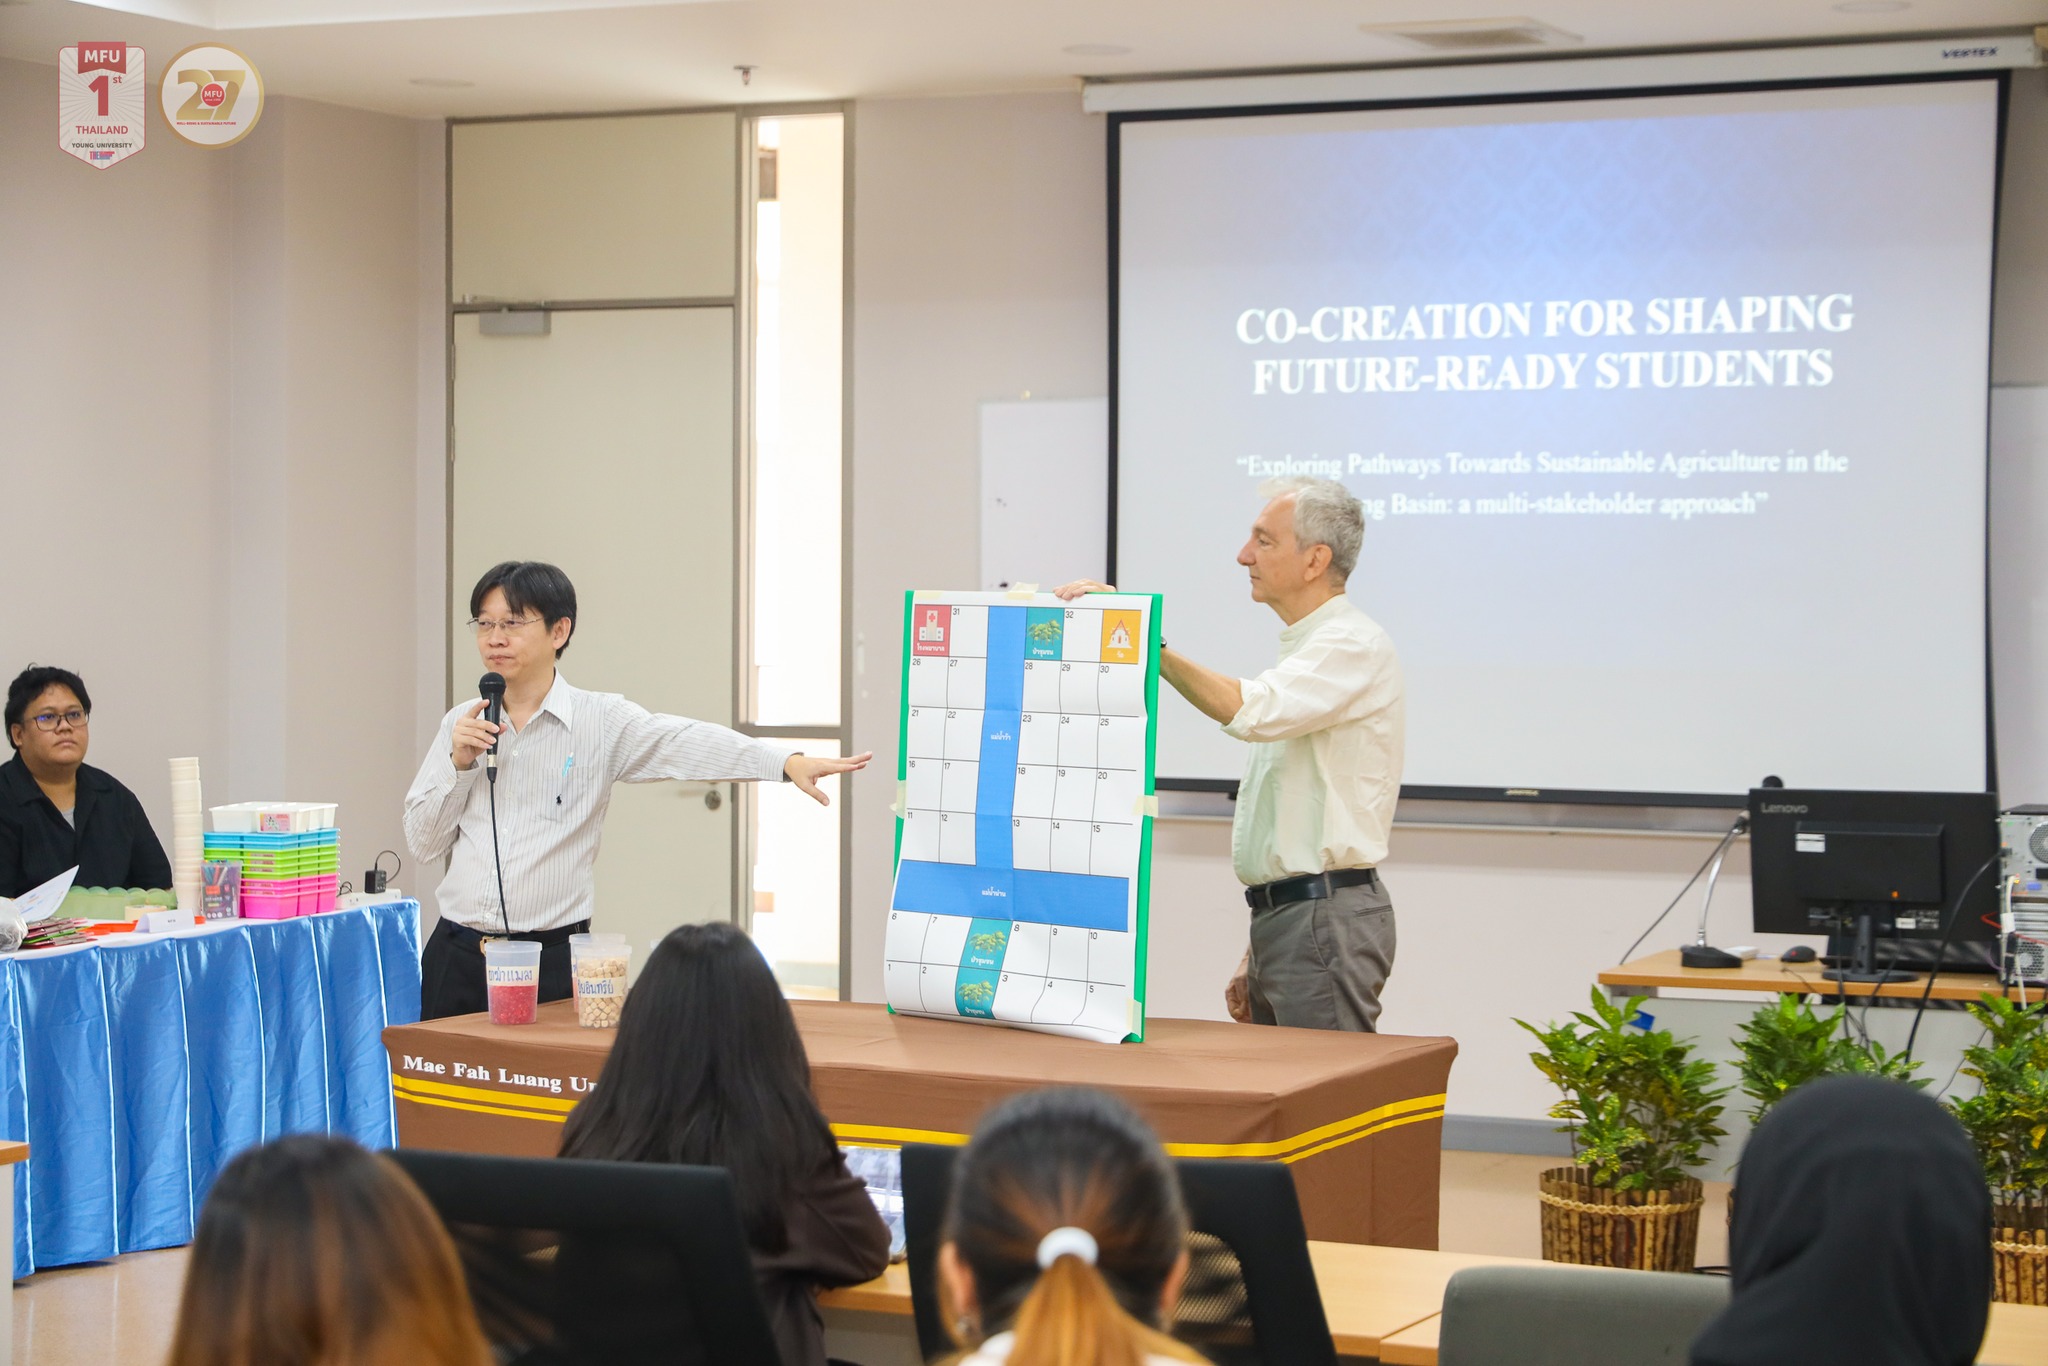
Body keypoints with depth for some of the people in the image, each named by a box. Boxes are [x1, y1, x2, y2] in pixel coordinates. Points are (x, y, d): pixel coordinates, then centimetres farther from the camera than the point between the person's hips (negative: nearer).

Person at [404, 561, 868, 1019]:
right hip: (456, 954, 4)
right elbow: (423, 843, 11)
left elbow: (683, 742, -18)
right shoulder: (462, 725, 10)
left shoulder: (601, 722, -2)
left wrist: (788, 762, -33)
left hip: (551, 962, -3)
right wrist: (459, 765, -5)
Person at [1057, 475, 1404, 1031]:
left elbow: (1251, 712, -31)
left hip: (1328, 919, -10)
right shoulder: (1305, 652, 21)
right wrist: (1256, 955, 21)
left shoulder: (1354, 646, -12)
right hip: (1282, 916, 10)